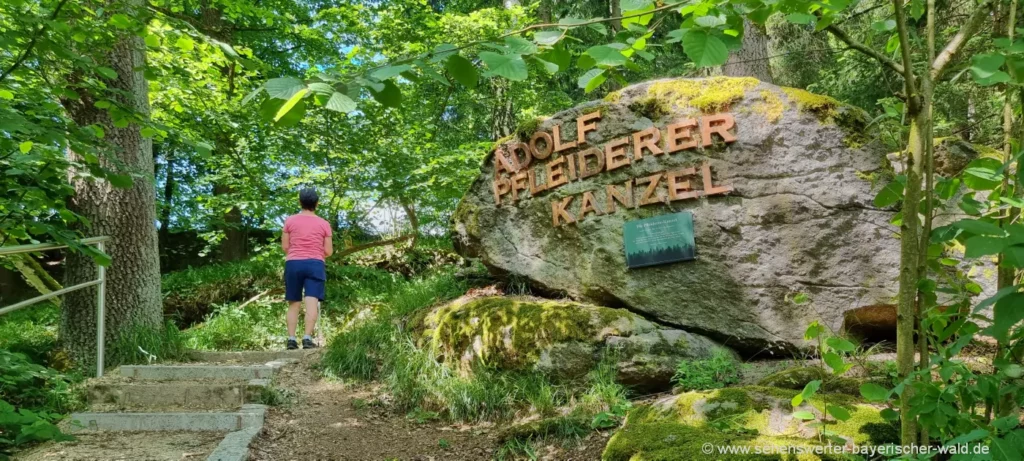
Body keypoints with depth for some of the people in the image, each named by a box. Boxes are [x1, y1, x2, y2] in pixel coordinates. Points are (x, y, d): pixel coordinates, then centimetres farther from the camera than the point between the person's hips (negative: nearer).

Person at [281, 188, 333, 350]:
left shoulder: (290, 221, 6)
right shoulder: (324, 224, 7)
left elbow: (284, 247, 5)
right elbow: (328, 251, 4)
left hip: (293, 264, 1)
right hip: (315, 264, -1)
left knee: (294, 304, 8)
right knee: (312, 302, -9)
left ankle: (291, 339, 3)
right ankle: (307, 338, -19)